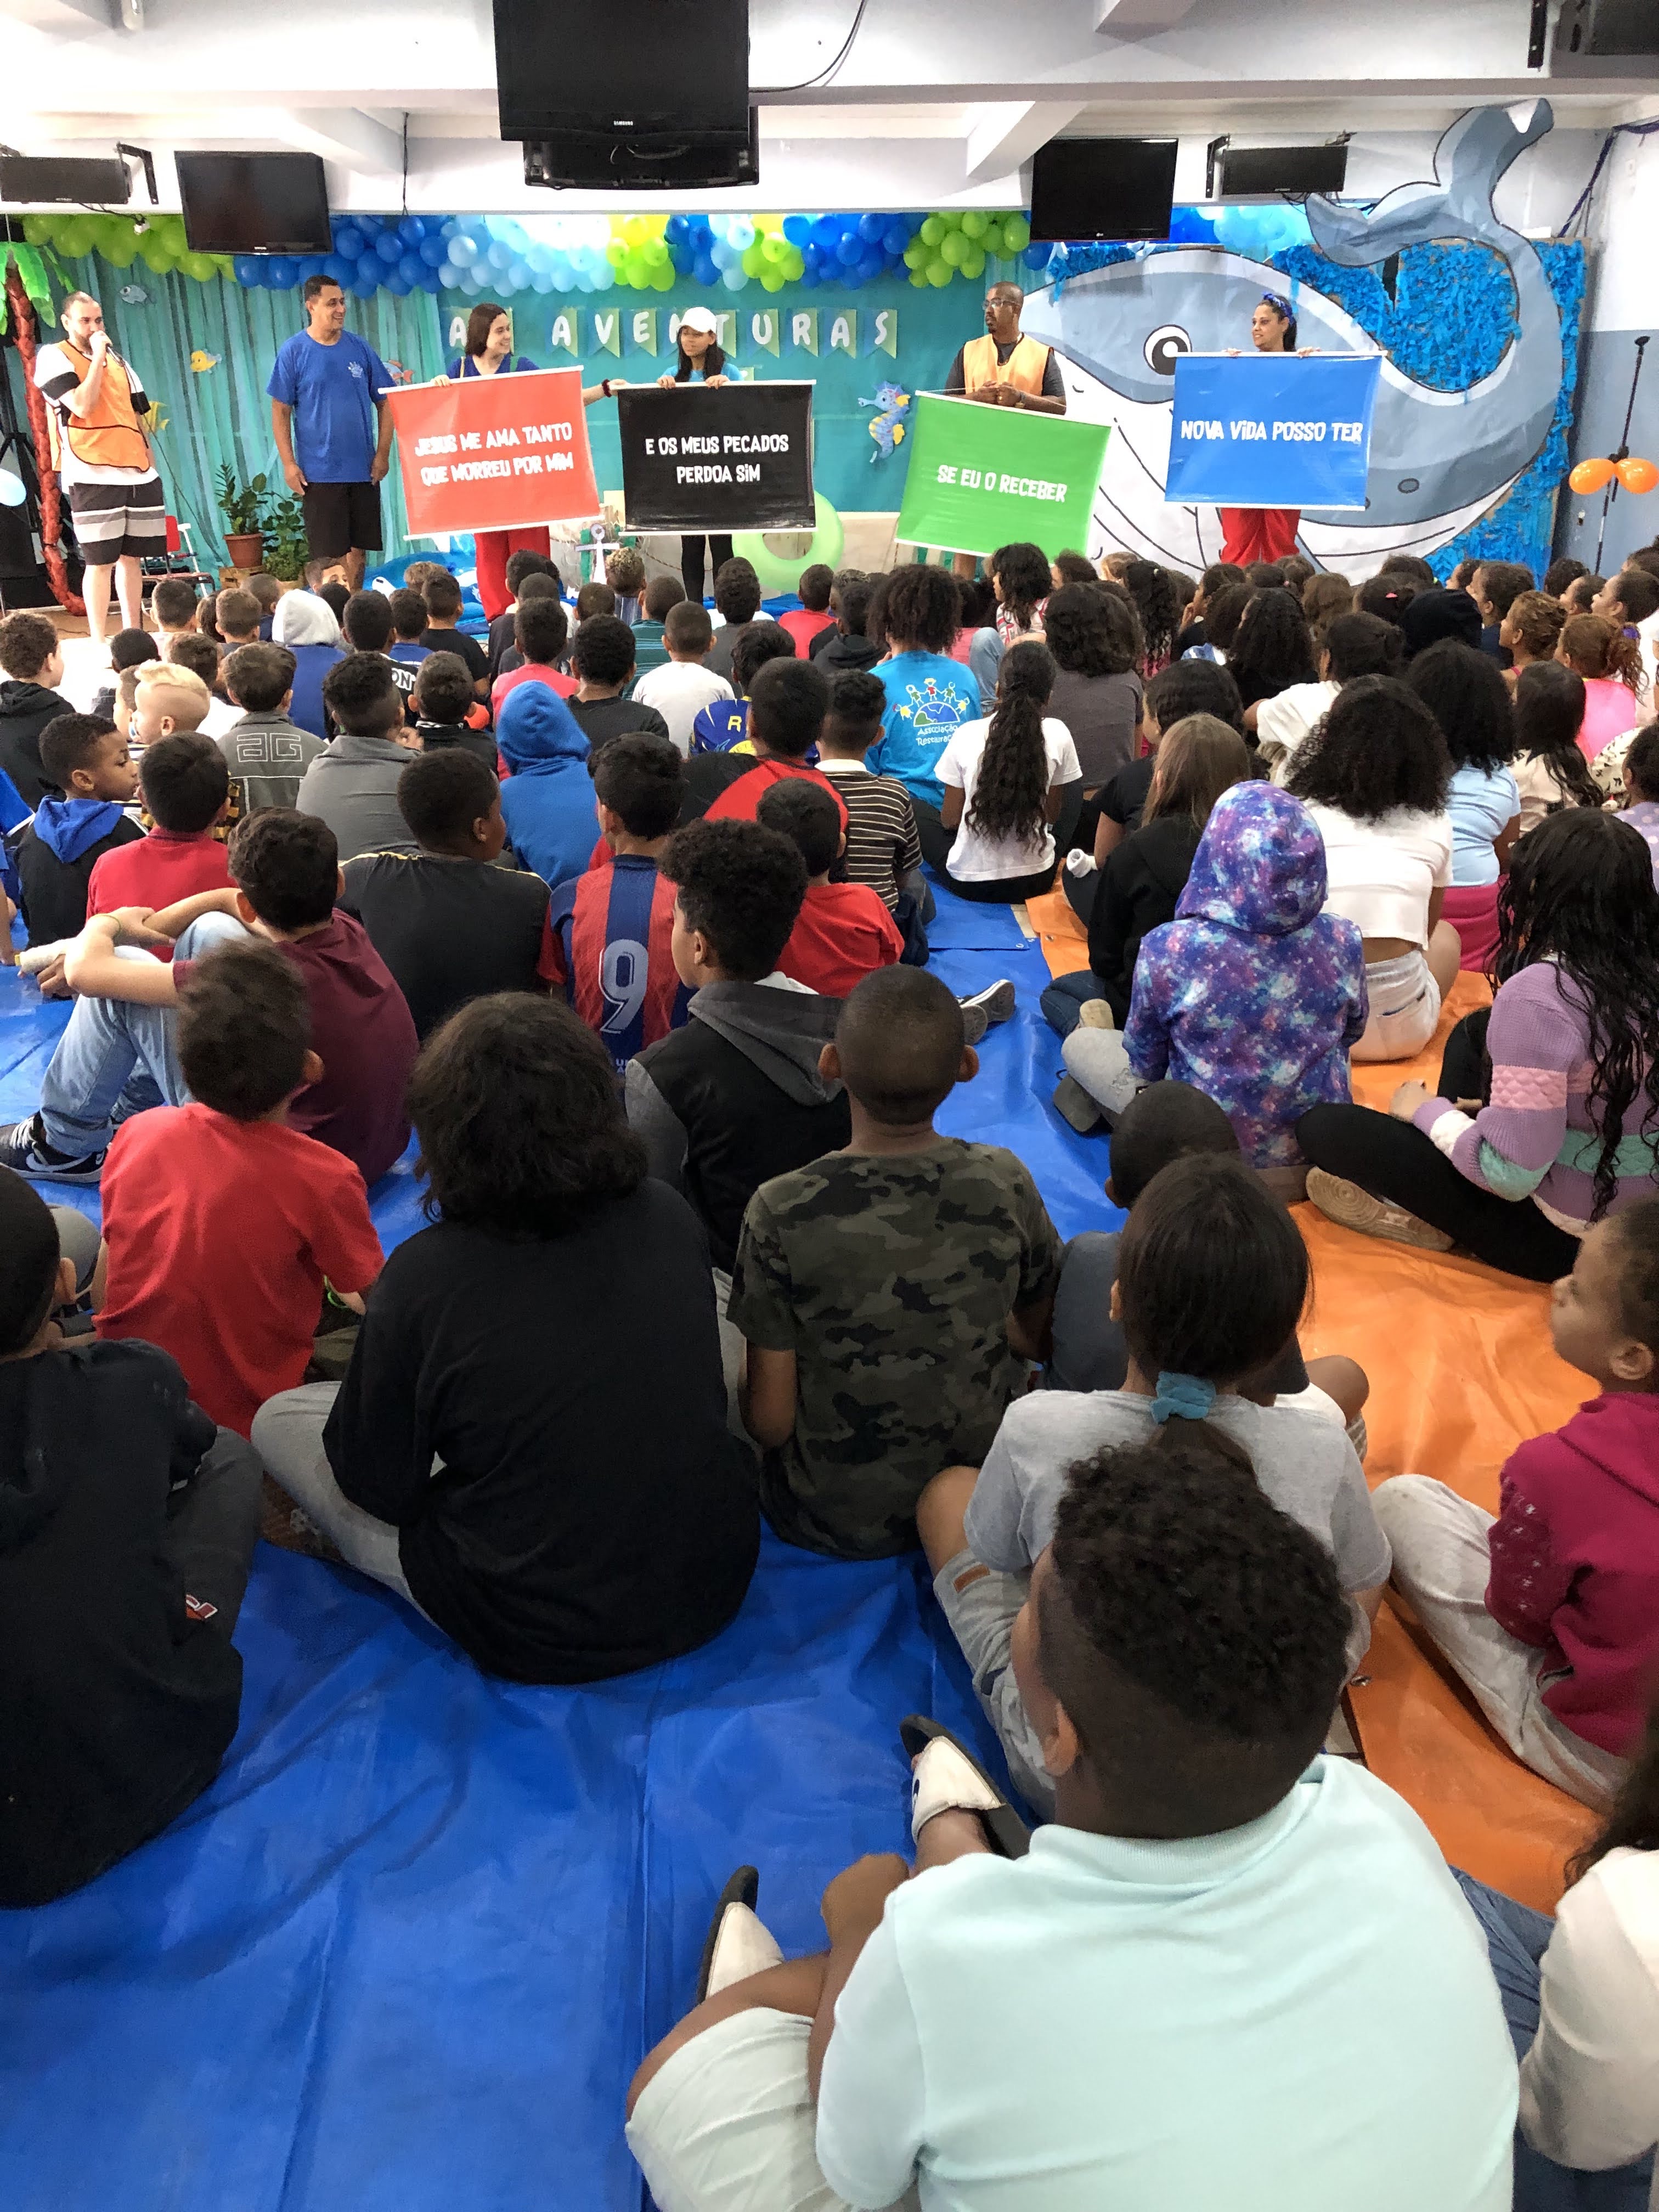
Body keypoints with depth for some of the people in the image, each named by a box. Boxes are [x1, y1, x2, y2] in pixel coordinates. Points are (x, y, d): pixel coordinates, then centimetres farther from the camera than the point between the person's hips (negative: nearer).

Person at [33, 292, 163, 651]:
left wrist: (151, 466, 14)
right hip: (92, 476, -6)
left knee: (132, 556, 8)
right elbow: (82, 406, -15)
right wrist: (98, 357, -10)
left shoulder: (118, 361, 19)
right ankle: (99, 643, -3)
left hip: (138, 473, 6)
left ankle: (133, 632, 16)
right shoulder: (53, 358, 0)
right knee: (100, 560, -7)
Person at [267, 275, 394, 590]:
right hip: (319, 473, -3)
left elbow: (384, 402, 10)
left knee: (358, 550, 8)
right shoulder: (293, 351, -2)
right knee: (328, 555, -3)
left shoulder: (360, 348, 6)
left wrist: (383, 453, -1)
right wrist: (288, 464, -9)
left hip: (364, 470, 3)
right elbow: (281, 412, -1)